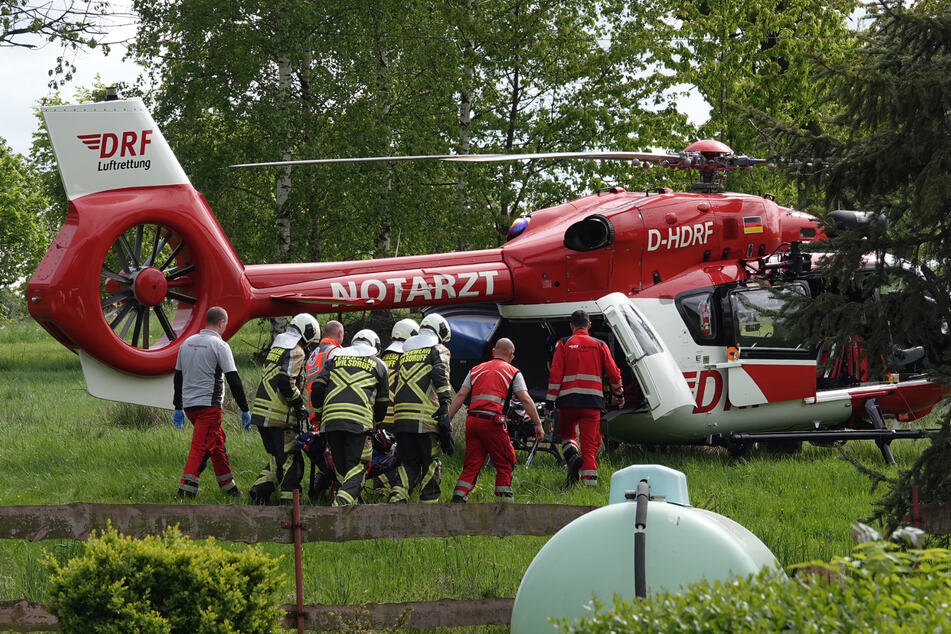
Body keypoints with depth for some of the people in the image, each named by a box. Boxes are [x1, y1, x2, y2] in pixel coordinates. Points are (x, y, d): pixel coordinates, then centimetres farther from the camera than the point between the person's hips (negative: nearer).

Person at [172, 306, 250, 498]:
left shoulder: (188, 343, 14)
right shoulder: (219, 345, -8)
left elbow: (178, 377, 20)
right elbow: (234, 381, -10)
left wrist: (178, 408, 26)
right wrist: (245, 410, -6)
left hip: (189, 404, 8)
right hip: (208, 404, -8)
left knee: (217, 441, 20)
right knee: (201, 447, -9)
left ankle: (227, 484, 26)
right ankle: (187, 488, -18)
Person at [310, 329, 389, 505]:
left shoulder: (335, 357, 23)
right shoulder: (378, 365, 20)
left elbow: (318, 386, 13)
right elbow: (383, 401, 24)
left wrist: (318, 413, 25)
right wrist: (377, 422, 40)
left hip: (331, 418, 3)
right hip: (360, 419, -2)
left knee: (340, 466, 11)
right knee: (356, 465, -3)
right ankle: (343, 502, -23)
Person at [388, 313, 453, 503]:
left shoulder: (405, 353, 23)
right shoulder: (438, 350, 4)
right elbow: (441, 381, -10)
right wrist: (444, 416, -14)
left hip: (401, 416, 5)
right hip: (425, 416, -5)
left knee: (408, 463, 11)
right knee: (431, 464, 5)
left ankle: (397, 498, -11)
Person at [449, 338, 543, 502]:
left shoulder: (476, 370, 19)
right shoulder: (513, 373, 8)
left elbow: (460, 396, 11)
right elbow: (525, 400, 0)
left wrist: (446, 420, 10)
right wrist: (538, 424, 1)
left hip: (472, 420, 4)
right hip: (492, 421, -4)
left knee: (471, 464, 9)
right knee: (505, 464, 9)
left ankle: (458, 498, -3)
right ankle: (504, 502, 6)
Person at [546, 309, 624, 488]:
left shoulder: (563, 344, 3)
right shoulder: (599, 345, 9)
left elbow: (556, 374, -3)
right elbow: (613, 373, 11)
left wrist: (550, 401, 0)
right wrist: (619, 394, 27)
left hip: (568, 400, -1)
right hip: (592, 402, 1)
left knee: (567, 433, 20)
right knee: (590, 443, 3)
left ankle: (572, 455, -10)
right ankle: (590, 482, -5)